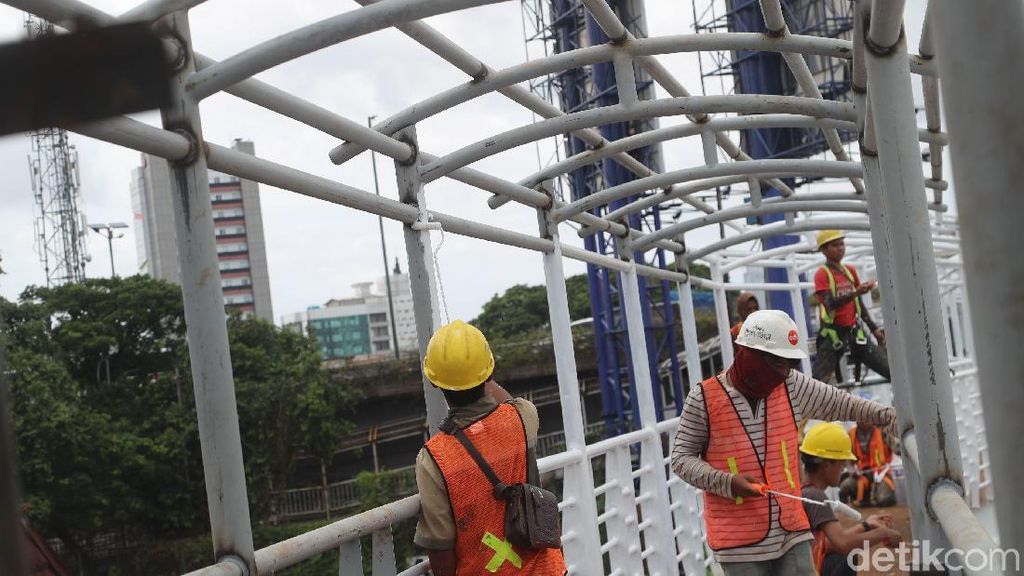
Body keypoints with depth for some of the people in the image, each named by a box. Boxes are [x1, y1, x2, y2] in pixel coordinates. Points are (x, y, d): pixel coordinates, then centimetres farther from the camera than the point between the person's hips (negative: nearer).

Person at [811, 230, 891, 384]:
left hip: (854, 332, 6)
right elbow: (830, 303, -22)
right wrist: (855, 292, -35)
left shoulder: (850, 271, 12)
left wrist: (874, 328, 17)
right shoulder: (822, 274, -7)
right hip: (833, 335, -6)